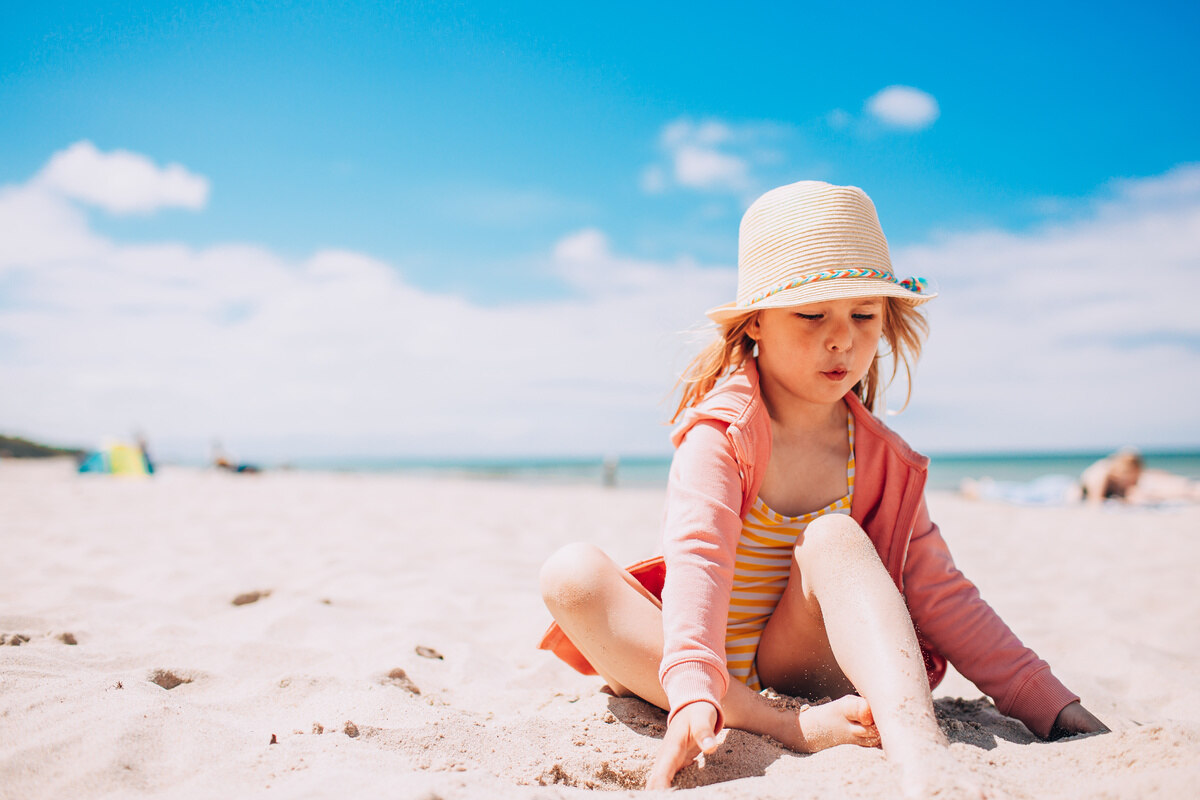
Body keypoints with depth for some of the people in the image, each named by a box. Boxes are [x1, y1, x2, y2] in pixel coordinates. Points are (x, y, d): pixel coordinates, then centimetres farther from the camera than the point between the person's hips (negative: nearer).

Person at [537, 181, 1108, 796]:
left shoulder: (881, 458, 0)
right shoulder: (719, 434, -14)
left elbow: (940, 594, 1)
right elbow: (696, 559, -29)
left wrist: (1051, 706, -4)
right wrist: (694, 693, -46)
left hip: (798, 667, 2)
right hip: (706, 660, -1)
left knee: (833, 536, -26)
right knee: (572, 573, -29)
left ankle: (918, 746, -43)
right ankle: (788, 731, -37)